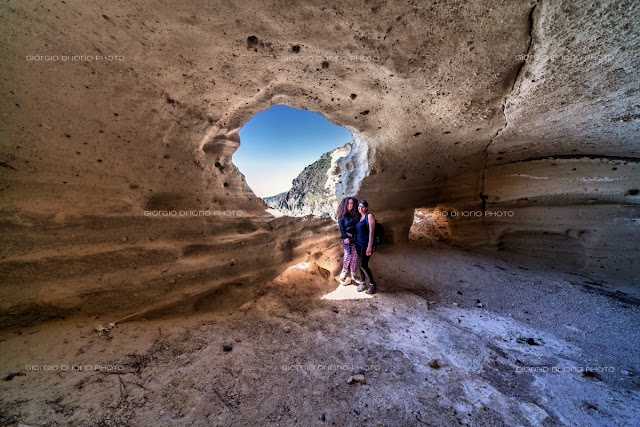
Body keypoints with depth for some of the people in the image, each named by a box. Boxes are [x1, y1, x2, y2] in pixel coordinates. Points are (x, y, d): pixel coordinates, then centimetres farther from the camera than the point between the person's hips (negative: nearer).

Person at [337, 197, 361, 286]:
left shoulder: (356, 215, 13)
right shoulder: (342, 215, 5)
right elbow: (341, 227, 0)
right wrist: (345, 237, -11)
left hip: (355, 237, 3)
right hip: (347, 236, -3)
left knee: (354, 256, 1)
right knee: (348, 254, -13)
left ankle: (353, 276, 12)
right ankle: (343, 274, 5)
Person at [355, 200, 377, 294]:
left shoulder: (369, 216, -8)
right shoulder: (359, 217, 12)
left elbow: (371, 232, -14)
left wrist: (370, 246, -20)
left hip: (366, 244, -6)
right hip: (358, 243, 7)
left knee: (363, 265, -6)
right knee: (360, 264, 11)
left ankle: (372, 283, 14)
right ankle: (362, 282, 26)